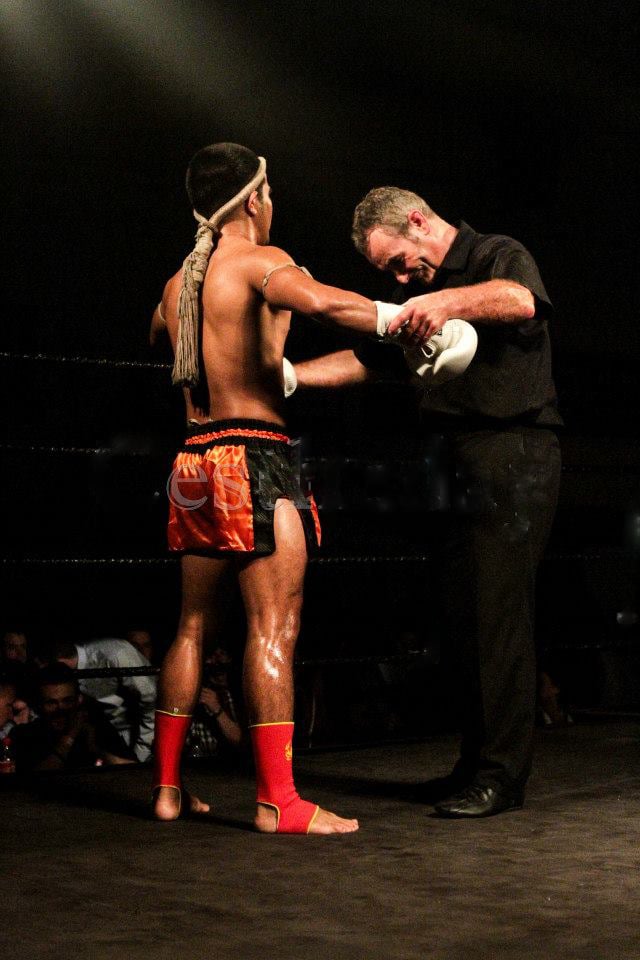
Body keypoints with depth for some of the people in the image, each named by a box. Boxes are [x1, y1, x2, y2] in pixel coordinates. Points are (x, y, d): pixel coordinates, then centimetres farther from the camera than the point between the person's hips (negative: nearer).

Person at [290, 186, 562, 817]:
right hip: (459, 467, 8)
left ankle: (501, 776, -9)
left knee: (499, 611, -11)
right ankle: (475, 765, 12)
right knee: (462, 614, 6)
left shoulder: (497, 256, -1)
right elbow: (364, 360, 25)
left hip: (513, 453, -8)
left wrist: (446, 302, -38)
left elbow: (521, 300, -25)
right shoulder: (421, 294, 23)